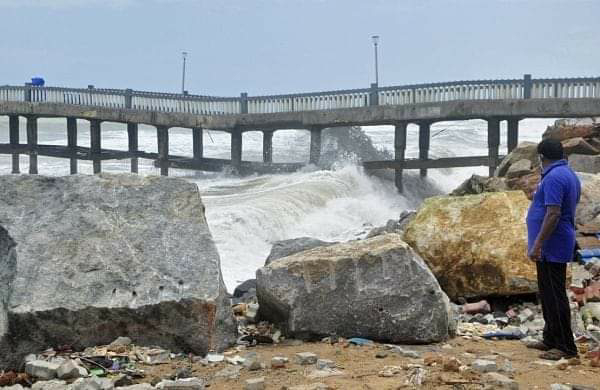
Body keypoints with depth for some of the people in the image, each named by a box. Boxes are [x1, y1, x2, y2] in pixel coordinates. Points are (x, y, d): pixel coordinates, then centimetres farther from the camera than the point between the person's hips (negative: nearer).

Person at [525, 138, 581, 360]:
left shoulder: (554, 178, -18)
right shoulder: (569, 175, 14)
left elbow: (553, 214, -25)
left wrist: (537, 245, -25)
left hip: (551, 247, -11)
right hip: (554, 248, 11)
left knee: (554, 296, -7)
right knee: (549, 294, 17)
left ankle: (565, 347, -4)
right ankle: (551, 340, 25)